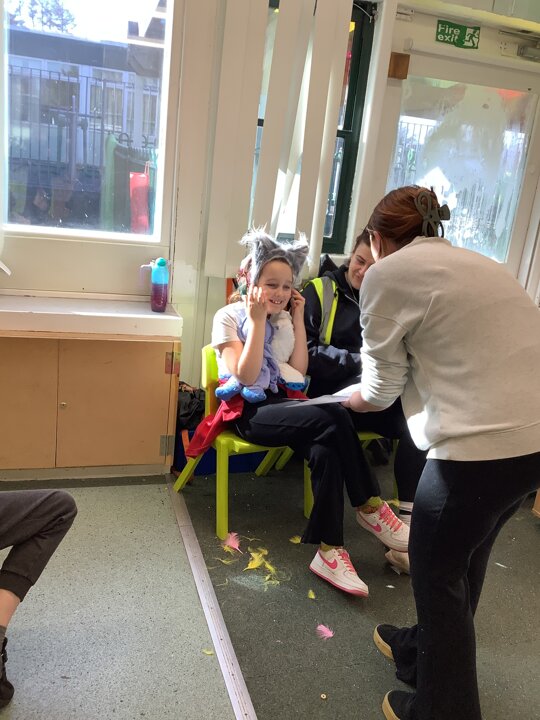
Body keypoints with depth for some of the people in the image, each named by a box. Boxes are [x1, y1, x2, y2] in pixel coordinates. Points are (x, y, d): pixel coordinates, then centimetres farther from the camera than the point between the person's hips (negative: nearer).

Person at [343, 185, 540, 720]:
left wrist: (347, 400, 23)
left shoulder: (387, 275, -4)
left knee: (436, 572, 14)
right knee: (464, 559, 26)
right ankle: (425, 651, 48)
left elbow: (381, 388, 1)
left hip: (485, 443, -8)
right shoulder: (475, 264, 19)